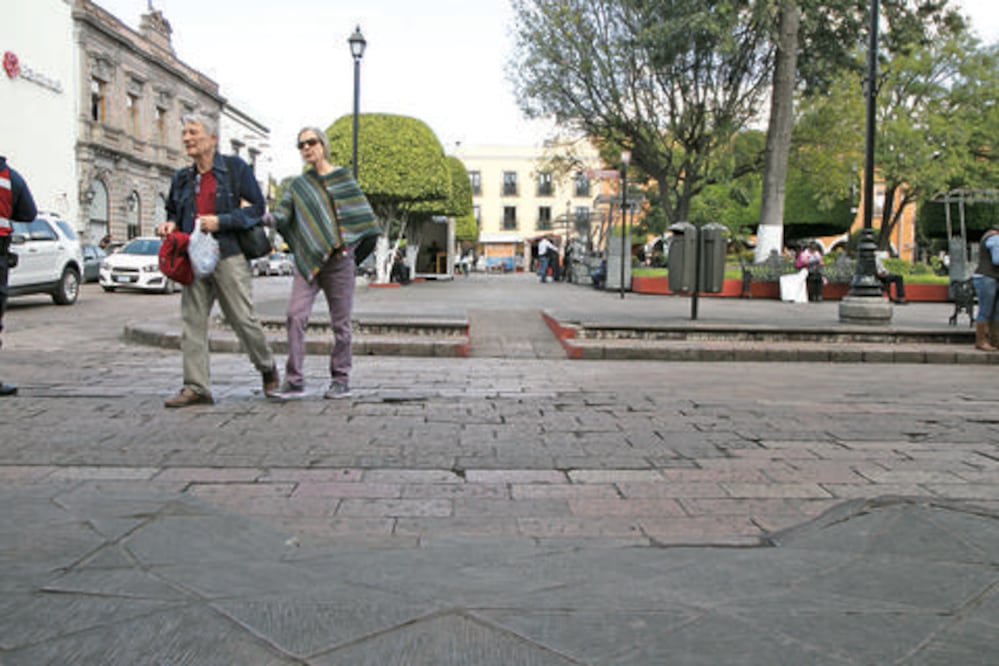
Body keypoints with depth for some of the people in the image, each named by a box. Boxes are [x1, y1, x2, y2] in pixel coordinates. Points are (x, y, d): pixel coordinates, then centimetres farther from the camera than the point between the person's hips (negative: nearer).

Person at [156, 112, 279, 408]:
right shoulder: (182, 178, 17)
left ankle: (268, 369, 22)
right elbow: (173, 211, 30)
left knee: (243, 319, -2)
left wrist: (220, 221, -14)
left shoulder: (235, 168, 2)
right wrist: (171, 224, 6)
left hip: (229, 255, -5)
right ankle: (195, 387, 4)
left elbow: (256, 208, -3)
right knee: (192, 321, 0)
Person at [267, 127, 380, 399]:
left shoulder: (342, 176, 9)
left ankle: (341, 379, 9)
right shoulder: (298, 185, 15)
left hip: (339, 257, -2)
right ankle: (294, 379, -7)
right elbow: (280, 217, 5)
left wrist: (348, 243, 0)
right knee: (296, 315, -11)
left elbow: (360, 212, 7)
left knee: (340, 321, 0)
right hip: (307, 259, 2)